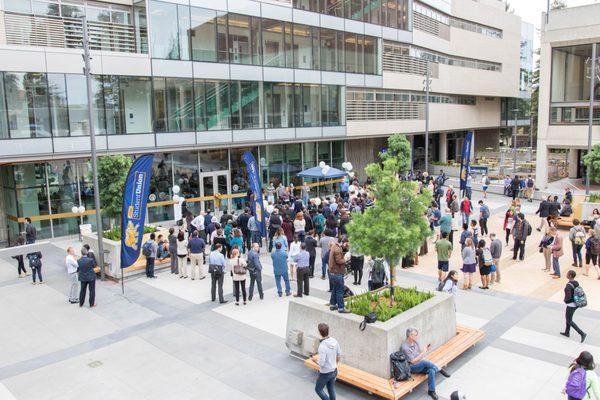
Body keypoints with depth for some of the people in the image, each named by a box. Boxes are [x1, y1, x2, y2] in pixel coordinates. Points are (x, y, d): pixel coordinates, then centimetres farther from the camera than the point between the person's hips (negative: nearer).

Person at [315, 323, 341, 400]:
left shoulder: (322, 346, -33)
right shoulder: (334, 341, -10)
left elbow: (321, 363, -31)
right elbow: (339, 355, 5)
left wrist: (317, 359, -8)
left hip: (325, 373, -7)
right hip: (333, 370, 7)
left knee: (318, 389, 17)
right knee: (331, 389, 24)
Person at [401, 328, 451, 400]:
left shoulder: (416, 342, 2)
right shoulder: (404, 347, -21)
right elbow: (413, 361, -20)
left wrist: (426, 349, -8)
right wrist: (423, 352, -21)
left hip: (421, 364, 7)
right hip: (412, 367, -7)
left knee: (431, 370, -25)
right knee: (426, 362, -35)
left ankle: (431, 391, -13)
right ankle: (439, 369, -12)